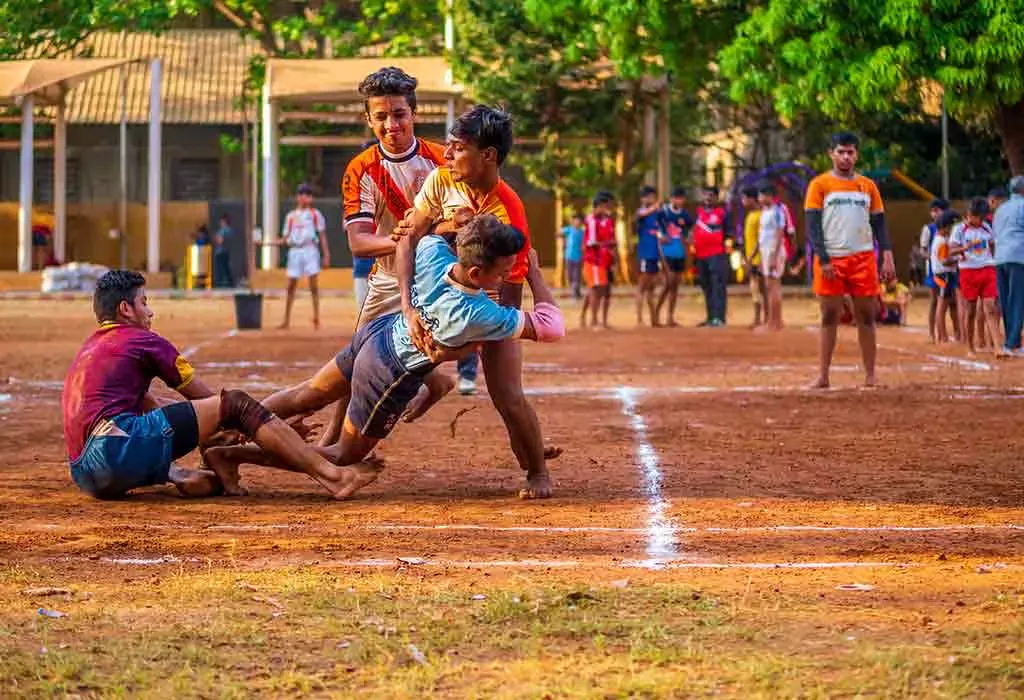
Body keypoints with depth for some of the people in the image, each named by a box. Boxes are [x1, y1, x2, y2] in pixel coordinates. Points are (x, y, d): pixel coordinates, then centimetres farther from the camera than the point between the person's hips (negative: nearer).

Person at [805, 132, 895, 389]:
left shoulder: (868, 186, 11)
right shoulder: (820, 184, 2)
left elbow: (879, 224, 11)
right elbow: (812, 225, -4)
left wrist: (887, 257, -1)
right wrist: (823, 260, -14)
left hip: (863, 258, 3)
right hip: (831, 259, -2)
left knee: (866, 317, 3)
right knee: (829, 317, 0)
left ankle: (870, 377, 6)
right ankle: (823, 376, 3)